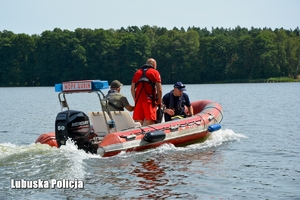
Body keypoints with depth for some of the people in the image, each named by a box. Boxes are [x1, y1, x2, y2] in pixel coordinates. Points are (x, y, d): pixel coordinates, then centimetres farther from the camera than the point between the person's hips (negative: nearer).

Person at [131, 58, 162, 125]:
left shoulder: (137, 72, 18)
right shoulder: (155, 72, 5)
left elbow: (132, 88, 15)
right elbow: (159, 89, -2)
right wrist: (159, 101, 8)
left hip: (138, 100, 4)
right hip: (149, 101, -4)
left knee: (138, 123, 6)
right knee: (149, 123, -6)